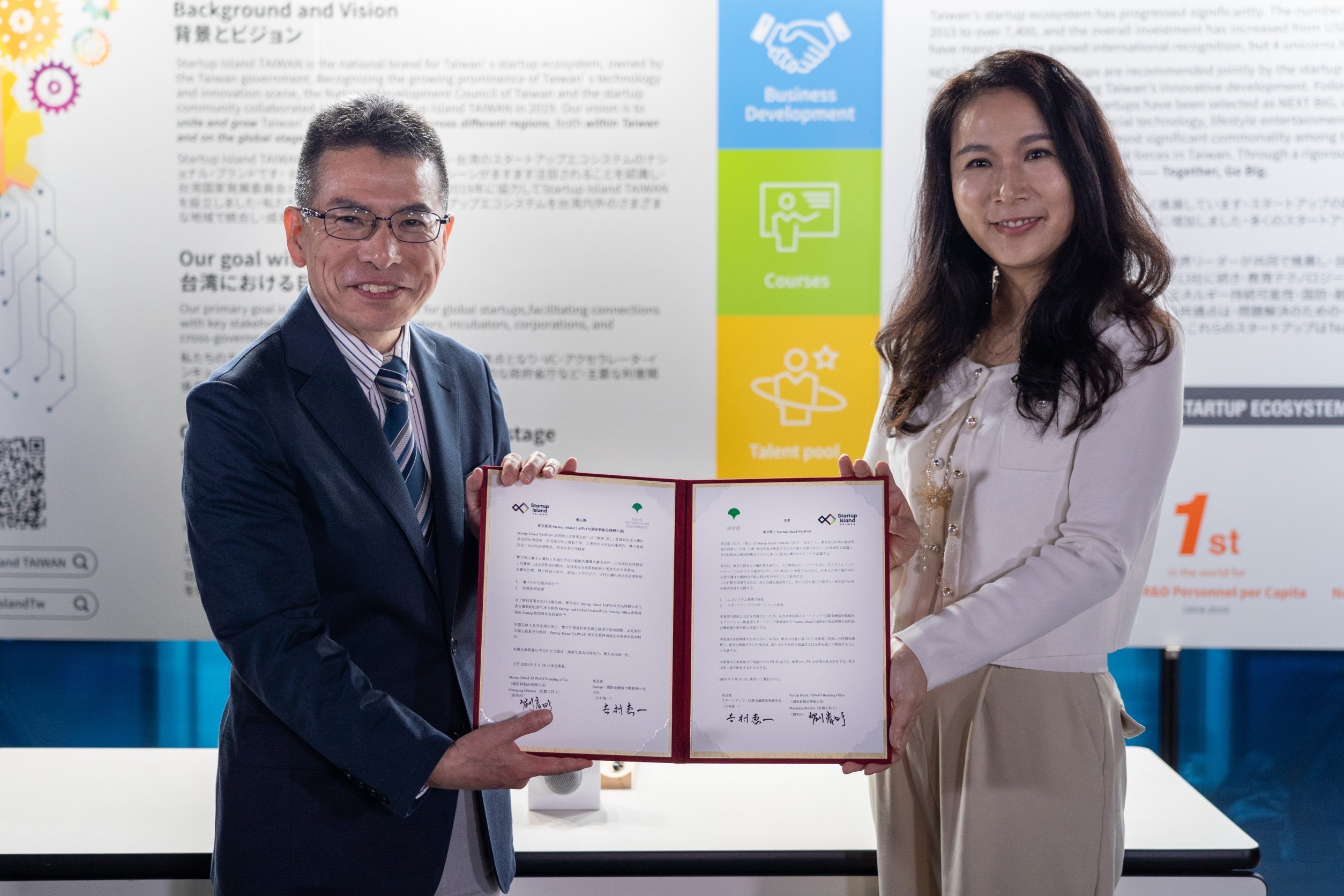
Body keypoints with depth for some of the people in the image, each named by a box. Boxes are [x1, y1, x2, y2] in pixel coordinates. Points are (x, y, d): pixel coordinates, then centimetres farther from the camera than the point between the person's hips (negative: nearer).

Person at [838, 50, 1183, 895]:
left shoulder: (1130, 343, -6)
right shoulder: (934, 339, 11)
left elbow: (1094, 554, -14)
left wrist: (926, 655, -23)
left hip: (1041, 706, -5)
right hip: (908, 706, 5)